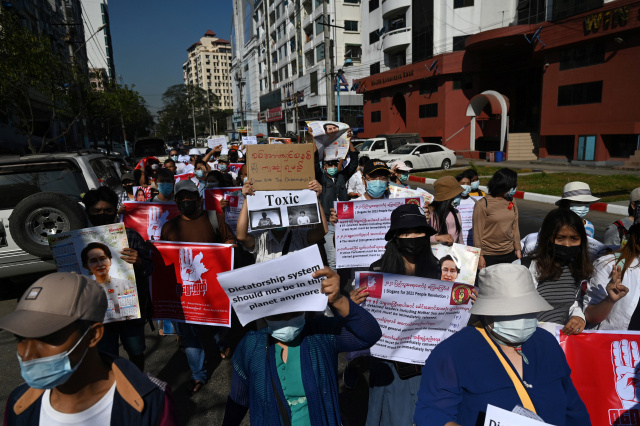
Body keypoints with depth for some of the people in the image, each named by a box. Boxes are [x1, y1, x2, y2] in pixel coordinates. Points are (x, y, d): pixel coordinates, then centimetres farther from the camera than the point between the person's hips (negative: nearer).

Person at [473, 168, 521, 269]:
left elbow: (515, 227, 13)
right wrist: (479, 256, -11)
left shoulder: (511, 202, 7)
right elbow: (477, 232, -10)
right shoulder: (483, 204, -11)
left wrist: (517, 249, 12)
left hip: (509, 253, 5)